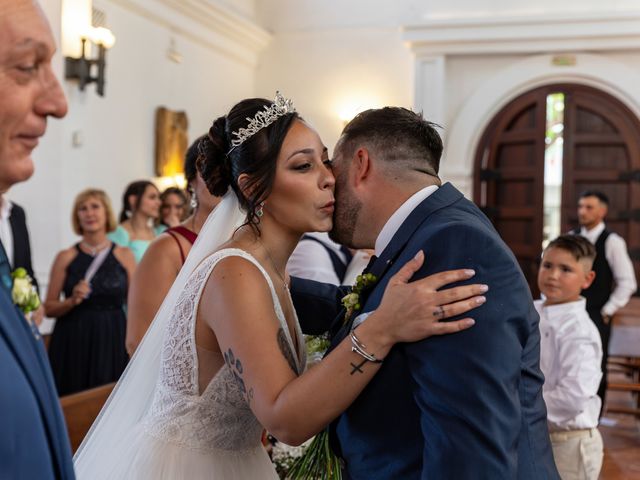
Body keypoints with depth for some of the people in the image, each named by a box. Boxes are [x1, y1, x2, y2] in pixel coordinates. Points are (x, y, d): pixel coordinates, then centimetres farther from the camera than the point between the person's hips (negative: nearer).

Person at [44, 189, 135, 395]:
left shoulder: (124, 255, 3)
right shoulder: (66, 257, 2)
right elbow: (48, 308, 4)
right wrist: (72, 301, -14)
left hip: (112, 341, 0)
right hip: (73, 343, 0)